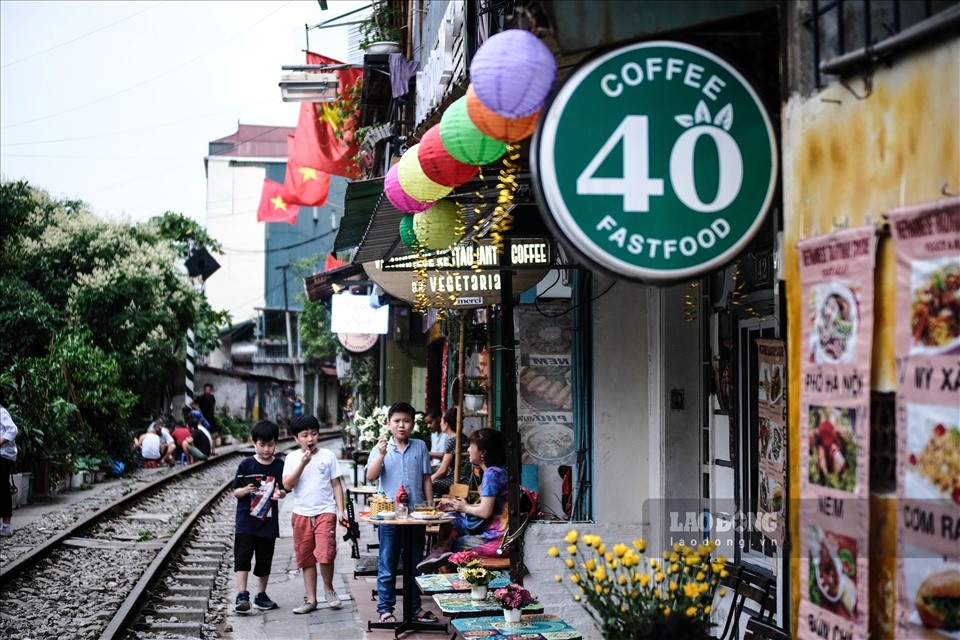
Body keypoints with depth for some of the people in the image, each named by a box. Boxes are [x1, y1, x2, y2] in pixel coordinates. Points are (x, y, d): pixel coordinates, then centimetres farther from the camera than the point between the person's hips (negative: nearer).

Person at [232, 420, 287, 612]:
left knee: (265, 559, 10)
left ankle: (261, 596, 23)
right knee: (243, 555, -12)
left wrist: (279, 493, -14)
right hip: (246, 519, -2)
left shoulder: (279, 465, 2)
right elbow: (235, 492, 0)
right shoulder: (246, 464, -4)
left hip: (268, 520, 2)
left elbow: (283, 490, 9)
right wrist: (246, 490, -22)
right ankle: (242, 595, -13)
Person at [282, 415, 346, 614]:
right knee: (306, 558, 8)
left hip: (325, 512, -2)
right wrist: (302, 463, -15)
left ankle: (328, 589, 8)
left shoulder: (328, 455, 3)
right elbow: (287, 485, -6)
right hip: (301, 514, 2)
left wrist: (341, 510, -3)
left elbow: (336, 484, 5)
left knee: (325, 554, -17)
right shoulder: (292, 458, 5)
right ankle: (311, 600, 17)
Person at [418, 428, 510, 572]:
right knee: (450, 521, 9)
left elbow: (485, 511, -20)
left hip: (495, 540, -10)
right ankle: (440, 555, -7)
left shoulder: (492, 473, -17)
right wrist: (456, 506, 14)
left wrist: (465, 508, 0)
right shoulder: (500, 470, 13)